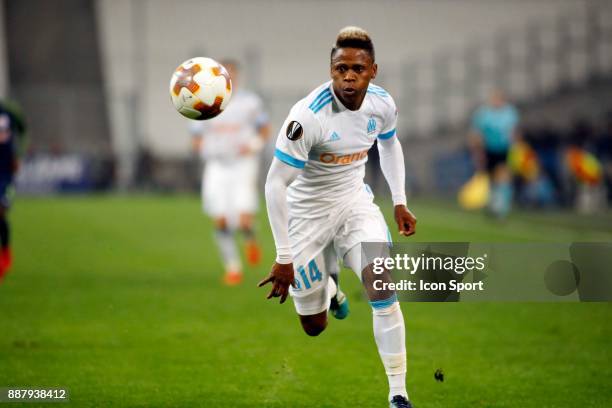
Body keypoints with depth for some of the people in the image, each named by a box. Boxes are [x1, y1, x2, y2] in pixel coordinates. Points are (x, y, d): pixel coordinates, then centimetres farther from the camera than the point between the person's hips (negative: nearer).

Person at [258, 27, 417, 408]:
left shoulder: (382, 103, -11)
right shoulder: (309, 115, -30)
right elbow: (276, 183, -26)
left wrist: (400, 202, 11)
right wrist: (284, 258, -25)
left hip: (354, 202, 3)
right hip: (308, 214, -3)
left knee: (382, 286, -22)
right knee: (315, 328, 5)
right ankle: (326, 280, 44)